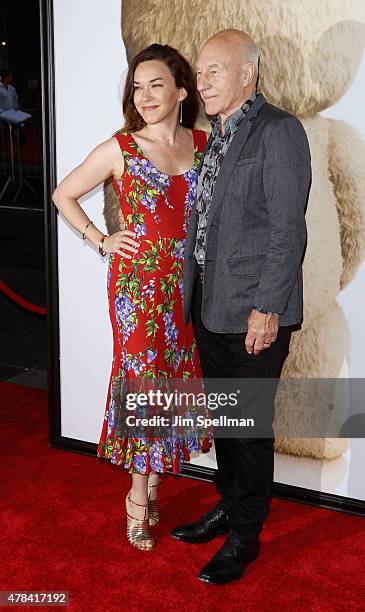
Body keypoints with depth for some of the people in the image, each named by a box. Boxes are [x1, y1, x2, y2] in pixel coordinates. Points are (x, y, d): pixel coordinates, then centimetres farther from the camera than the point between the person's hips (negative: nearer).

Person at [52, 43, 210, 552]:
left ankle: (153, 480, 28)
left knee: (176, 375, 10)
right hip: (138, 281, -4)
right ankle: (140, 496, 17)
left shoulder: (202, 144, 4)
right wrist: (101, 240, -2)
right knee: (142, 376, 1)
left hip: (187, 281, 4)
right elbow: (63, 195, 4)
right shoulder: (119, 149, -5)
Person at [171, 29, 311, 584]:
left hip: (254, 314, -8)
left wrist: (266, 308, -18)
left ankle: (245, 536, 22)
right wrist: (194, 297, 13)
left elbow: (288, 230, -16)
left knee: (251, 426, 5)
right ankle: (228, 507, 38)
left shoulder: (279, 132, -11)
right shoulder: (216, 137, 14)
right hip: (210, 308, 8)